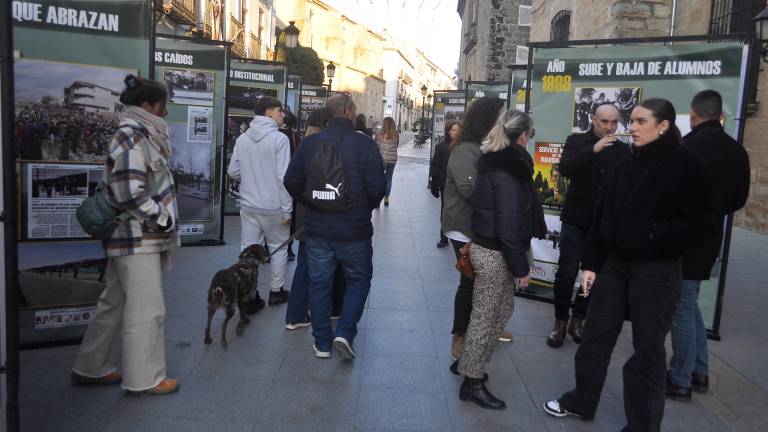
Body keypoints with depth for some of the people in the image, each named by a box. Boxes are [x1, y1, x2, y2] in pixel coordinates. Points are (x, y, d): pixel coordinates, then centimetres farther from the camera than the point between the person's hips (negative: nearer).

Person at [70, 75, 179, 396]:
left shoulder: (138, 135, 15)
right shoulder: (132, 138, -16)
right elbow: (131, 194, -24)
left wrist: (161, 219, 15)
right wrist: (163, 220, -14)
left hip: (132, 237, 10)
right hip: (138, 239, -10)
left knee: (115, 303, 18)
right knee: (147, 309, -1)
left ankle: (92, 368, 30)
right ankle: (144, 379, 11)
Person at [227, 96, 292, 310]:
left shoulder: (242, 139, 2)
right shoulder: (279, 139, -13)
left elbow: (233, 171, 3)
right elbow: (283, 177, -17)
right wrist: (287, 210, -12)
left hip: (248, 205, 4)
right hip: (273, 207, -4)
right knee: (278, 248, 14)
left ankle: (249, 296, 11)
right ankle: (276, 291, 26)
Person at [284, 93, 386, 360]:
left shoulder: (310, 143, -1)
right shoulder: (364, 144, -11)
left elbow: (291, 183, 0)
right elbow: (377, 187, -14)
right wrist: (365, 208, 6)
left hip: (317, 229, 3)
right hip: (355, 231, -3)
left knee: (319, 284, 13)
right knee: (359, 280, 16)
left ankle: (322, 343, 21)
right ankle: (345, 333, 5)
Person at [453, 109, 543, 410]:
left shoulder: (494, 161, 10)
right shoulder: (509, 169, -21)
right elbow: (508, 224, -23)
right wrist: (521, 267, -17)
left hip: (487, 246, 9)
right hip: (496, 253, -9)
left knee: (502, 310, 22)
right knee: (485, 317, 4)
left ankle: (470, 364, 34)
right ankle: (472, 382, 19)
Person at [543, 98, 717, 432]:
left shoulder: (686, 164, -10)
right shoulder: (625, 166, 8)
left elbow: (701, 223, -13)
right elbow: (602, 217, 9)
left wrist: (654, 237, -20)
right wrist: (590, 263, 5)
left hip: (656, 271, -6)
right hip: (615, 264, 6)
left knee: (647, 349, 6)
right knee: (595, 337, 14)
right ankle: (582, 400, 33)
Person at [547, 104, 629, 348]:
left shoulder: (623, 149, 6)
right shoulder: (576, 141, 0)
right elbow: (565, 169, -17)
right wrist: (594, 149, -26)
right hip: (576, 219, -2)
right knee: (566, 273, -2)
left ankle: (578, 320, 23)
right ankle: (560, 321, 13)